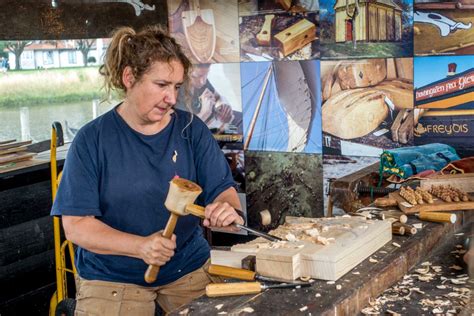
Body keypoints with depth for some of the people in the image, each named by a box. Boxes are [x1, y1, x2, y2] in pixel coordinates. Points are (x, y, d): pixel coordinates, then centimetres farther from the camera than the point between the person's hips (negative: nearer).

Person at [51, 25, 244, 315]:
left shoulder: (192, 129, -2)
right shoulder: (93, 139, -9)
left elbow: (222, 189, -2)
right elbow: (75, 224, -12)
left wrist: (229, 210, -27)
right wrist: (140, 246, -27)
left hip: (189, 267, 2)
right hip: (111, 278, -2)